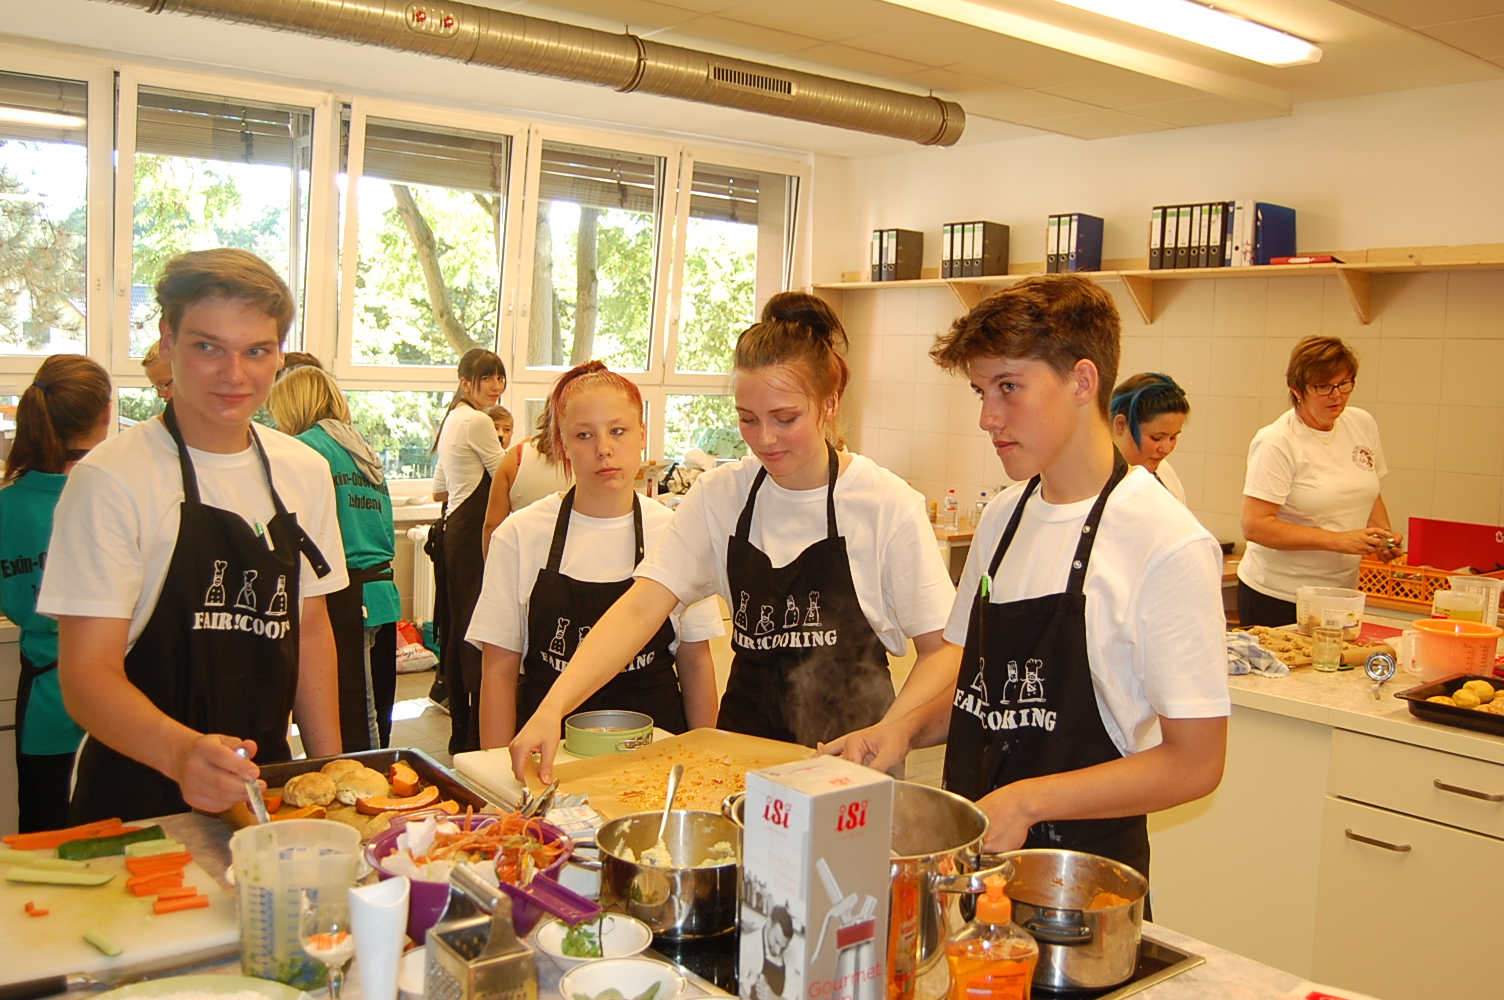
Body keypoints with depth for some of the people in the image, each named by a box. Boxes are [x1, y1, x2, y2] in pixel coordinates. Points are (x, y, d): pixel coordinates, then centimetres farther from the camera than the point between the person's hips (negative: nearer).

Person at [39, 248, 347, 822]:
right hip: (139, 802, -5)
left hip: (265, 790, 5)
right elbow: (87, 674, -18)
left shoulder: (306, 473, 3)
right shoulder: (112, 480, -14)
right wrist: (182, 752, -36)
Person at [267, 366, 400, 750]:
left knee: (346, 738, -2)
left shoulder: (306, 447, -6)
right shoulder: (366, 450, 17)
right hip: (383, 593, 8)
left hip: (343, 600, -8)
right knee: (374, 729, 14)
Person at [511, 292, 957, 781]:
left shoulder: (887, 506, -10)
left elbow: (942, 651, -4)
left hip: (845, 746, -2)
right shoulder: (720, 495, -1)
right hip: (744, 735, 3)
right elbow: (640, 610, -10)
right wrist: (552, 708, -23)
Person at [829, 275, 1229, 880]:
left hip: (1082, 864, -5)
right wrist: (910, 728, -3)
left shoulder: (1169, 546, -16)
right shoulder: (1003, 518, 6)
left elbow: (1193, 763, -15)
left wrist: (1027, 801, -20)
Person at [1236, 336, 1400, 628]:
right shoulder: (1277, 443, -16)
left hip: (1342, 593, 6)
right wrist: (1338, 540, -23)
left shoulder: (1363, 424, 5)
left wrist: (1383, 534, 0)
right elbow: (1254, 526, -21)